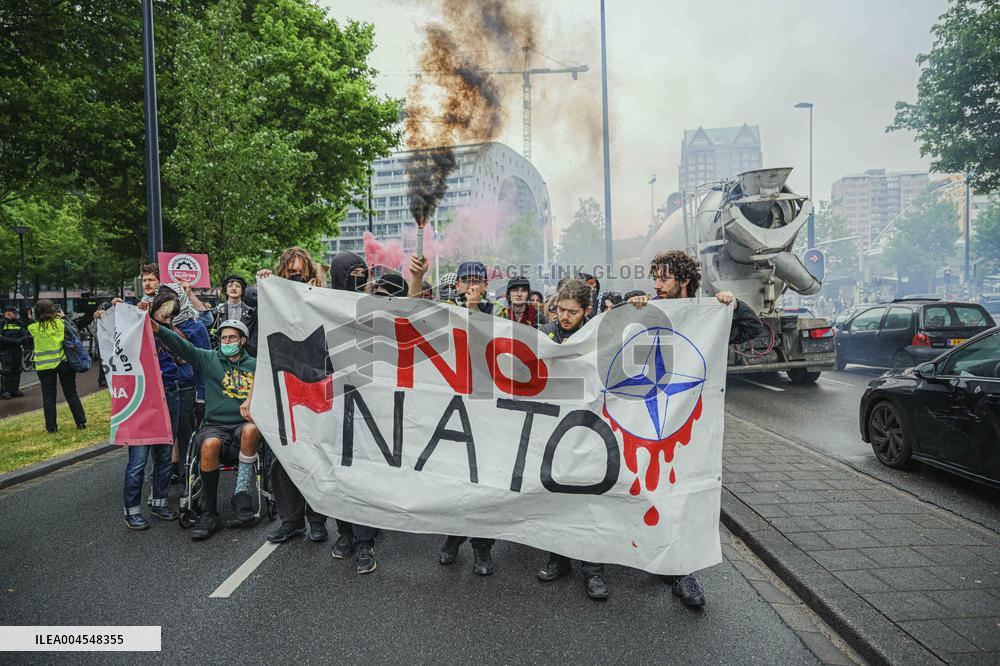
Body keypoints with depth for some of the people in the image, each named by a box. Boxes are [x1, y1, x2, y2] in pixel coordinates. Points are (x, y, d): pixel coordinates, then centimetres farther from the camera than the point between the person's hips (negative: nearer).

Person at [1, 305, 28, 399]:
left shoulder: (19, 323, 12)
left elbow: (25, 334, 9)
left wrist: (21, 340, -11)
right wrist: (12, 340, -20)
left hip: (17, 350, 5)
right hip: (6, 350, -5)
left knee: (17, 371, 9)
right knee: (6, 371, -7)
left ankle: (15, 389, 18)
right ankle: (5, 391, -2)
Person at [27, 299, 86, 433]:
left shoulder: (33, 328, -7)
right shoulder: (61, 323, -8)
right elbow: (75, 334, 3)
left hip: (44, 366, 0)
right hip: (63, 363, 0)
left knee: (48, 397, 10)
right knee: (71, 393, 10)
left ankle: (51, 426, 13)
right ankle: (81, 422, 10)